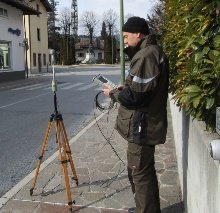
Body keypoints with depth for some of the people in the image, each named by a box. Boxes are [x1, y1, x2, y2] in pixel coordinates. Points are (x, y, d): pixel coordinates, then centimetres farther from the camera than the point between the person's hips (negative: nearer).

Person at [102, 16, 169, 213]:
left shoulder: (146, 56, -21)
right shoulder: (152, 52, 12)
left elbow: (134, 96, -23)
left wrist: (114, 93, -7)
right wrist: (121, 89, 7)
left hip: (141, 125, -11)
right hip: (148, 123, 11)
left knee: (139, 172, 1)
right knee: (145, 170, 21)